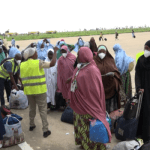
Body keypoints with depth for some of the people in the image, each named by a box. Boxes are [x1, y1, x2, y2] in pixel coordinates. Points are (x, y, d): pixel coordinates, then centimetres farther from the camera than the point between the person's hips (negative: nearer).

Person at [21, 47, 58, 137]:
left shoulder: (22, 65, 2)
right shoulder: (38, 63, -12)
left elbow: (22, 78, 8)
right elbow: (52, 63, -15)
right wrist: (55, 52, -6)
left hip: (28, 91, 5)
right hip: (40, 90, -5)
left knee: (32, 108, 23)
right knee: (43, 110, 3)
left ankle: (31, 125, 37)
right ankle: (45, 130, 4)